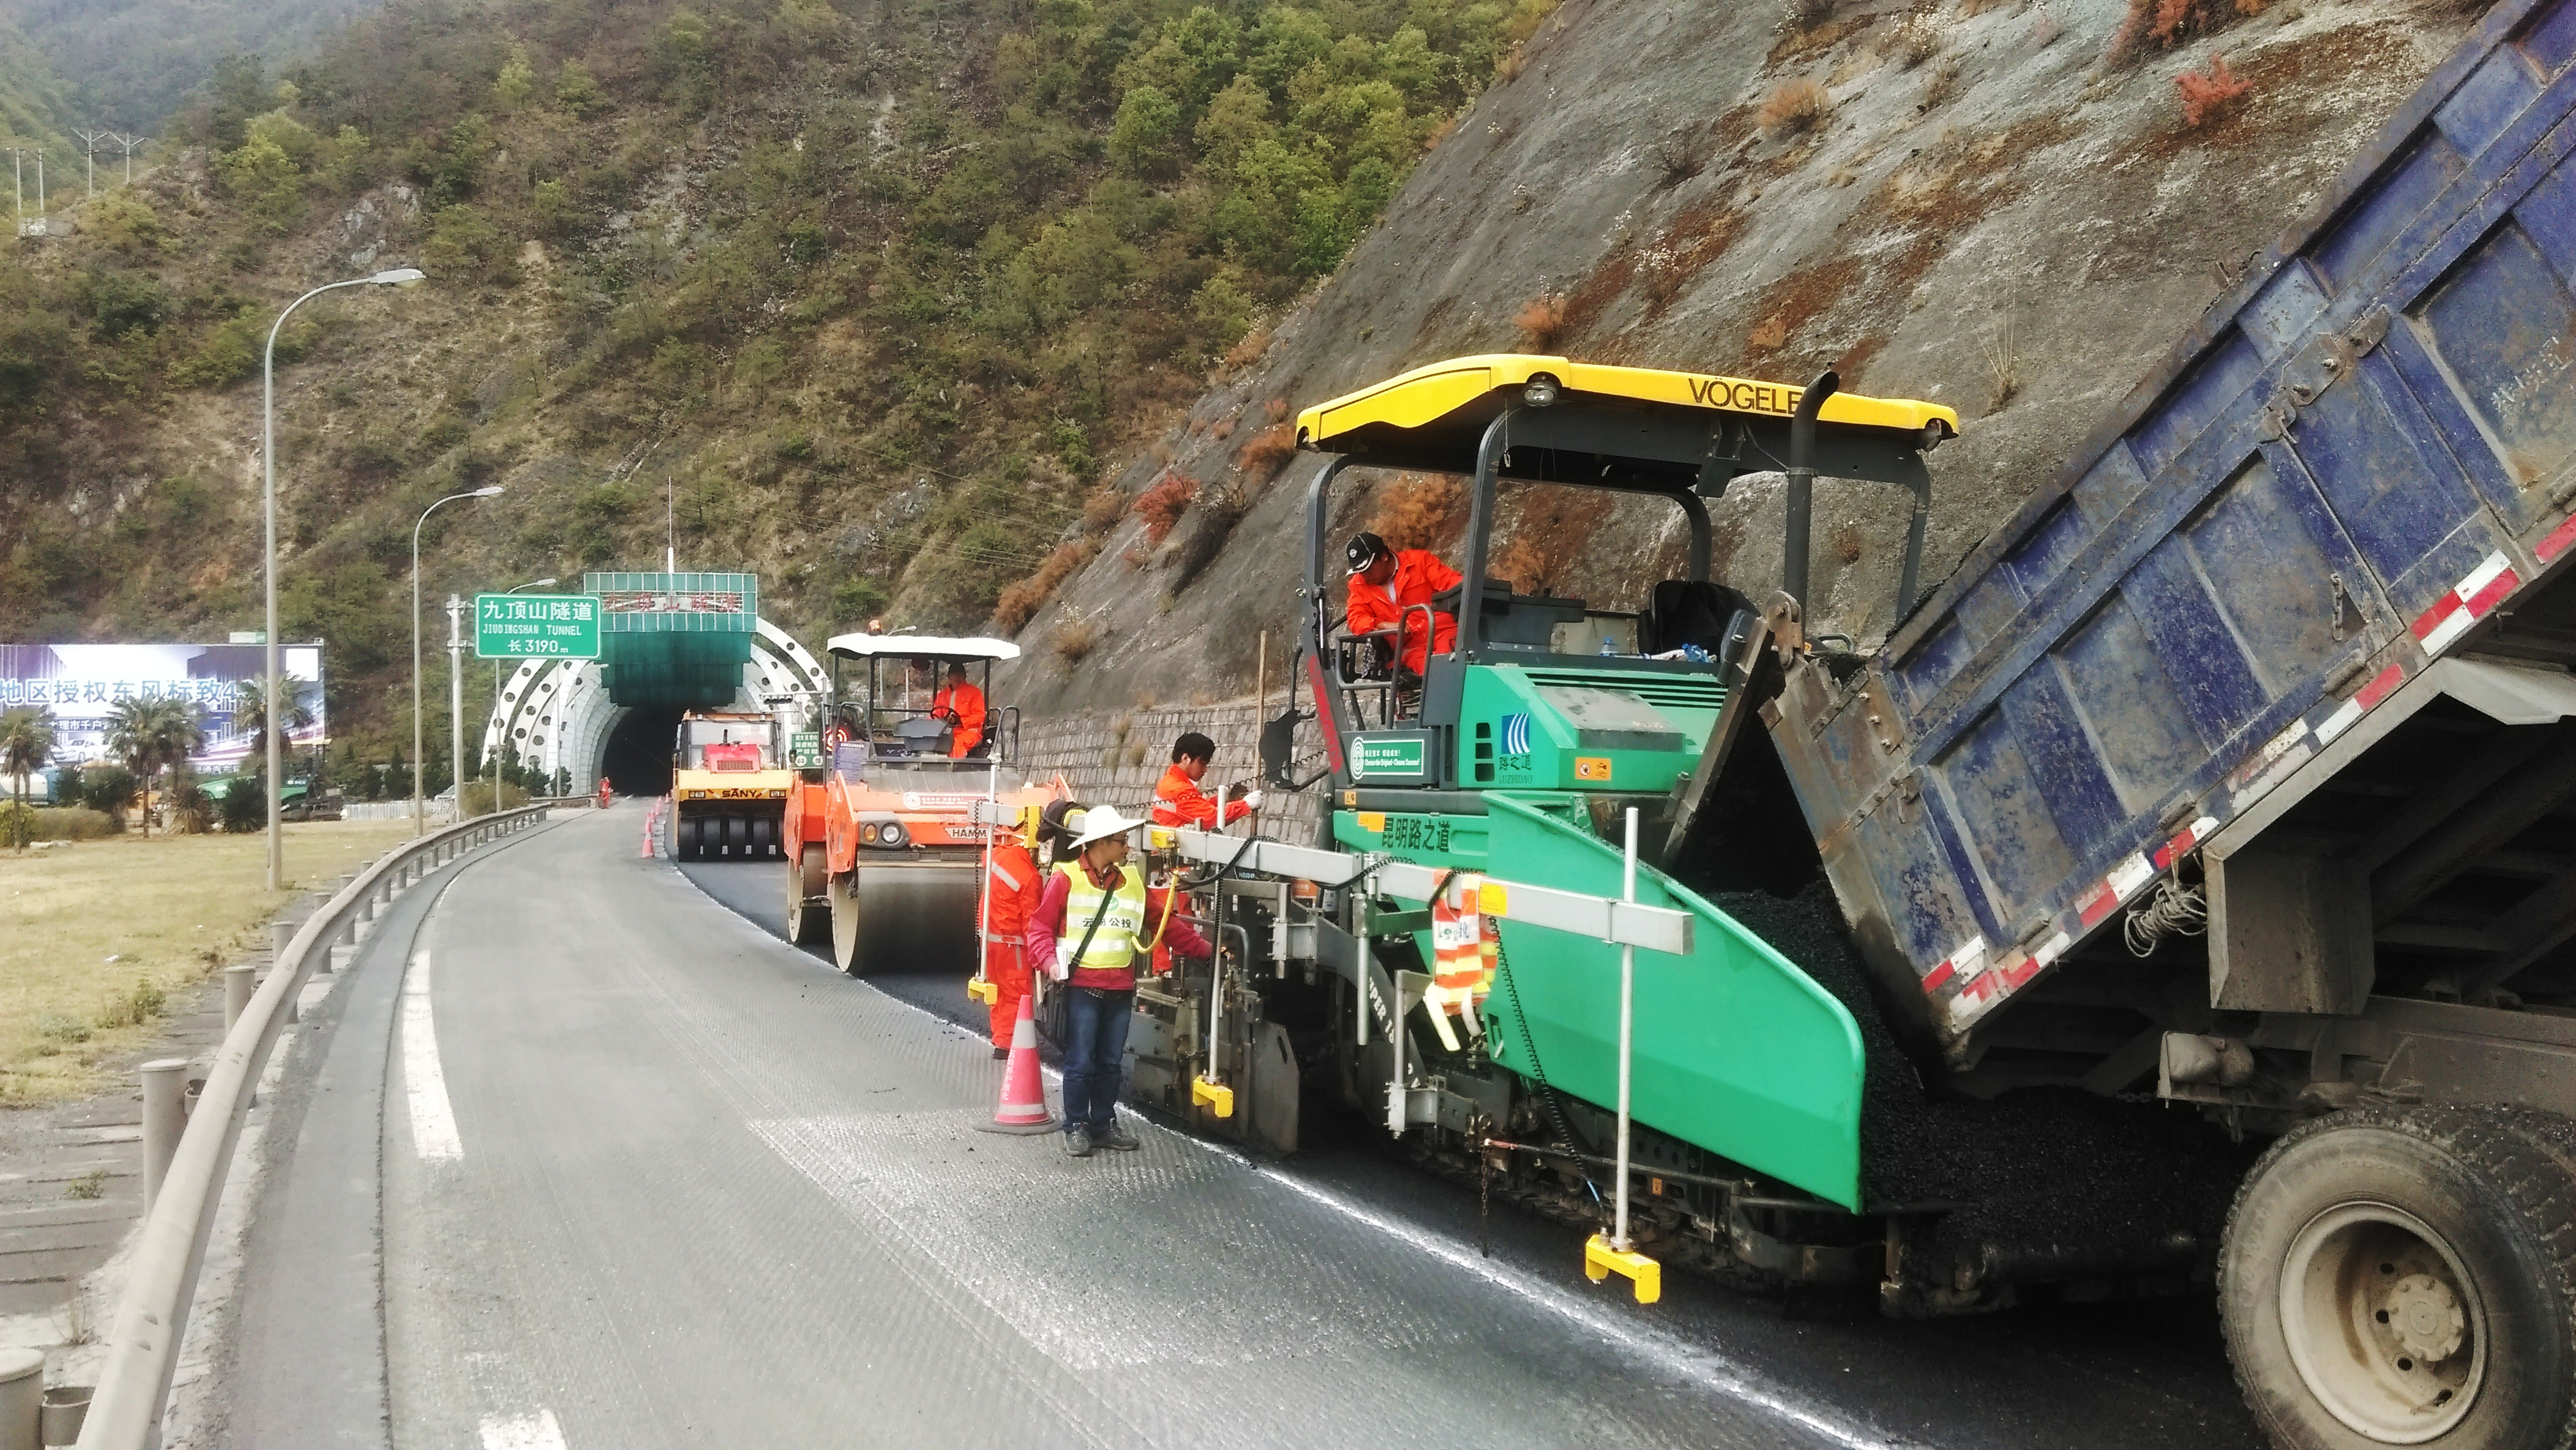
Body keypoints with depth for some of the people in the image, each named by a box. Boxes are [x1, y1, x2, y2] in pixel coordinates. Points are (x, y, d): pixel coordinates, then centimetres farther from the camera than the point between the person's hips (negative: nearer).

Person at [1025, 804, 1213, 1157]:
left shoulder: (1132, 880, 11)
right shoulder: (1067, 878, -5)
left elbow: (1166, 923, 14)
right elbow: (1040, 926, -4)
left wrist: (1203, 947, 10)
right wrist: (1049, 961, -19)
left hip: (1121, 988, 5)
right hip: (1082, 986, -5)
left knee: (1110, 1062, 11)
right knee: (1081, 1062, -1)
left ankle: (1104, 1125, 22)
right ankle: (1076, 1127, 11)